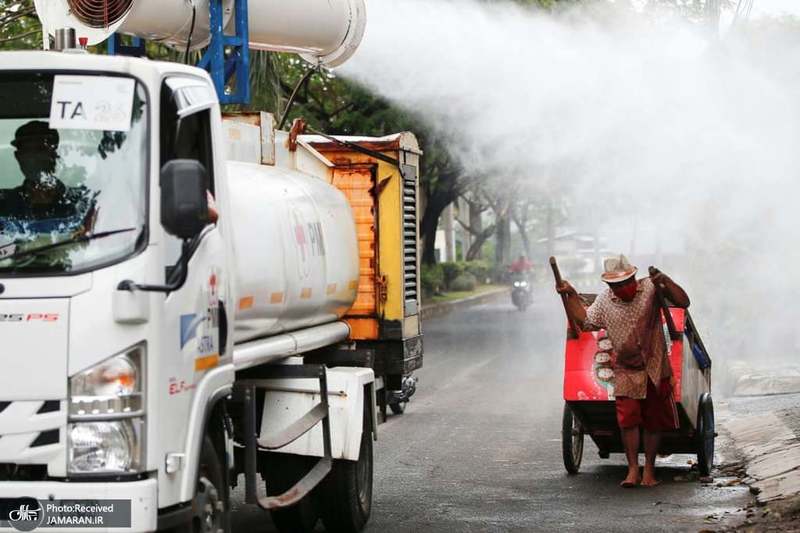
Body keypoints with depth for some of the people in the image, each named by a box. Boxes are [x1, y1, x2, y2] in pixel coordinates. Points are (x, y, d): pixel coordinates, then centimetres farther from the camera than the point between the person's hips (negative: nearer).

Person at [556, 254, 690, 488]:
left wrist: (665, 281, -25)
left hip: (655, 369, -1)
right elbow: (584, 321, 11)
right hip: (626, 371, 1)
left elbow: (683, 302, -12)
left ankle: (649, 470, 16)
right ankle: (633, 470, -3)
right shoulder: (604, 300, 2)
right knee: (628, 420, -10)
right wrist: (571, 295, 4)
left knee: (654, 421, 6)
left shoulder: (650, 288, -8)